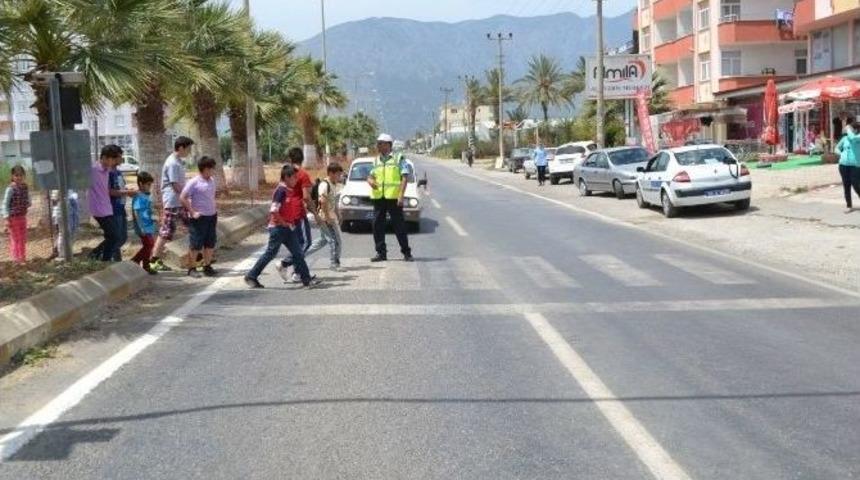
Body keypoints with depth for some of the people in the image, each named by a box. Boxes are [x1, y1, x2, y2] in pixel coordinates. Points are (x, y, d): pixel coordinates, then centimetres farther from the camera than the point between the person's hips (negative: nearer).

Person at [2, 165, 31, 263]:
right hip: (13, 217, -6)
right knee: (15, 238, 2)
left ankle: (22, 257, 25)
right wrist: (7, 218, -19)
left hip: (22, 216, 6)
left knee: (23, 239, 14)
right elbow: (5, 203, -14)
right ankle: (16, 258, 11)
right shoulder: (11, 189, -14)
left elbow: (28, 201, 15)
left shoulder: (25, 187, 3)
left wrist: (28, 204, -8)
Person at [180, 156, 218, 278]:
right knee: (195, 244, 0)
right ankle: (192, 268, 10)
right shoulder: (194, 183, -13)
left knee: (210, 243, 11)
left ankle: (207, 266, 22)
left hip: (211, 216, 7)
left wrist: (215, 210, 13)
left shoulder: (212, 181, 8)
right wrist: (192, 212, -15)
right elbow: (182, 198, -14)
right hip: (199, 218, -7)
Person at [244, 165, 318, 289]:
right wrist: (283, 223, -15)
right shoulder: (281, 190, -16)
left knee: (298, 253, 5)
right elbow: (273, 210, -24)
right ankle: (251, 276, 11)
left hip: (288, 228, 9)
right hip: (278, 227, -9)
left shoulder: (288, 191, 11)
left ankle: (307, 279, 6)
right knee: (270, 253, -1)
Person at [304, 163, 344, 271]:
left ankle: (302, 254, 26)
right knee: (335, 240, -6)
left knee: (324, 240, 18)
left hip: (332, 217, 10)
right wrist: (327, 217, -25)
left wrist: (338, 216, 21)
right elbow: (322, 201, -22)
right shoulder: (324, 185, -15)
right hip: (325, 218, -10)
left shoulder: (334, 185, 14)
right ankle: (335, 263, 3)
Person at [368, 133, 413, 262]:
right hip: (378, 197, 5)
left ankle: (406, 252, 7)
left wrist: (401, 195, -14)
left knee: (399, 225, -1)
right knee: (377, 225, 4)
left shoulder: (398, 158, 0)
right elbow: (371, 175, 21)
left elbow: (404, 177, -4)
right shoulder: (376, 161, 15)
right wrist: (370, 180, -5)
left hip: (393, 197, -5)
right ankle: (381, 253, 13)